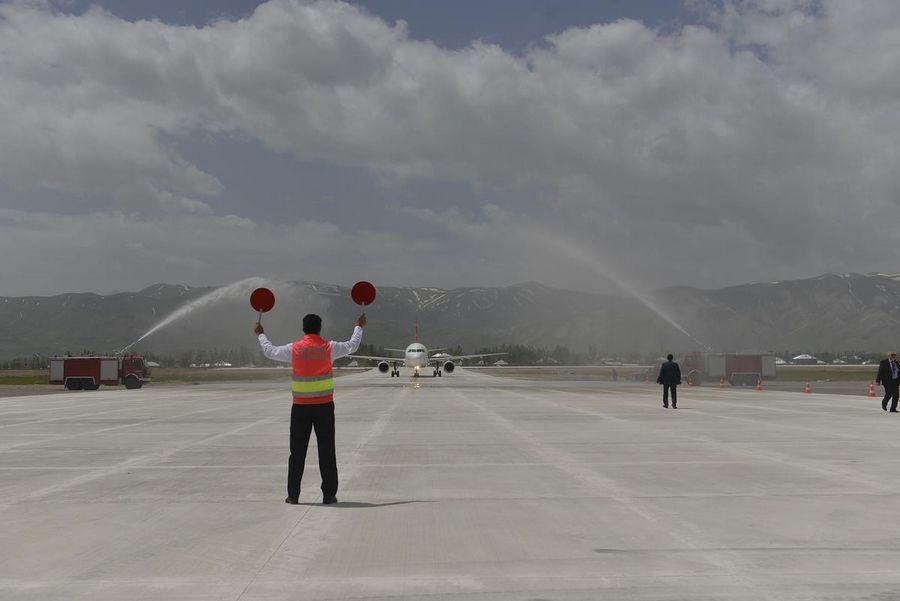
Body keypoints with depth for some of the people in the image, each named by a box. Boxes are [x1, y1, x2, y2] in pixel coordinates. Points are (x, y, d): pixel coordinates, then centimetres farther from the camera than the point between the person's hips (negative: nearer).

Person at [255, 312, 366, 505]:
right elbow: (352, 346, 13)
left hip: (300, 407, 1)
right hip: (324, 406, 0)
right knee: (327, 452, 4)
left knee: (297, 452, 7)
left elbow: (270, 351, 14)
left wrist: (260, 334, 32)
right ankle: (329, 494, 6)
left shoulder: (294, 349, -1)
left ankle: (293, 495, 8)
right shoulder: (329, 348, -2)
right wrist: (359, 327, 31)